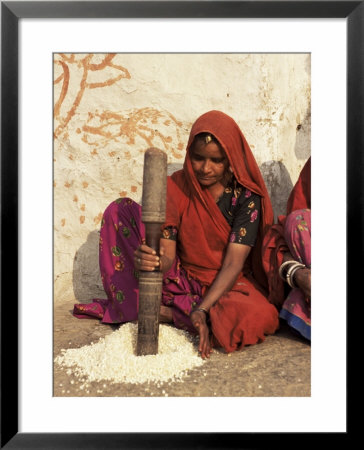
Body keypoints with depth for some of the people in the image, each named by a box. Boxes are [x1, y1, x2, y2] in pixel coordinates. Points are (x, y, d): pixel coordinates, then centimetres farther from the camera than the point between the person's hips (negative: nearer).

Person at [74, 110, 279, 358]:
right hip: (183, 279, 2)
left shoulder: (247, 195, -15)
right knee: (119, 210, -8)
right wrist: (149, 261, -39)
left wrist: (202, 311, -33)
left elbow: (233, 264, -20)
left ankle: (167, 312, -15)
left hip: (226, 283, -1)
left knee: (258, 317, -38)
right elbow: (167, 256, -14)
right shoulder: (176, 186, -8)